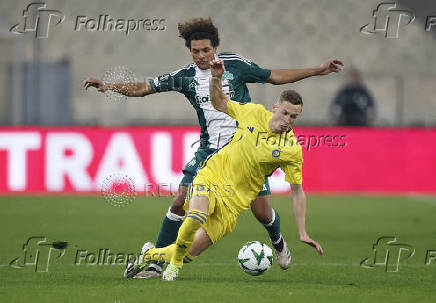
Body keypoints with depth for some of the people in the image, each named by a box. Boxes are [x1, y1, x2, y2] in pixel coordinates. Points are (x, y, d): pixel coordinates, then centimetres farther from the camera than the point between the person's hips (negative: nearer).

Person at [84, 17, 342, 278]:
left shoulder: (234, 64, -5)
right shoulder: (186, 76, -1)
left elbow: (275, 77, 4)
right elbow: (145, 88, 2)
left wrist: (319, 70, 1)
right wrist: (110, 86, -11)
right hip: (210, 149, 2)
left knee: (262, 211, -5)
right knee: (181, 202, -11)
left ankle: (278, 242, 31)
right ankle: (158, 263, -2)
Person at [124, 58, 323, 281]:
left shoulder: (292, 150, -7)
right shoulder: (254, 112, -4)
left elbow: (297, 192, -1)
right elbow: (219, 103, 12)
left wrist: (303, 234, -4)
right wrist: (216, 79, -9)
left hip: (234, 201, 0)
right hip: (212, 176, 0)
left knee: (189, 253, -5)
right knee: (197, 216, -34)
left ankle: (151, 254, 26)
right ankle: (174, 264, -8)